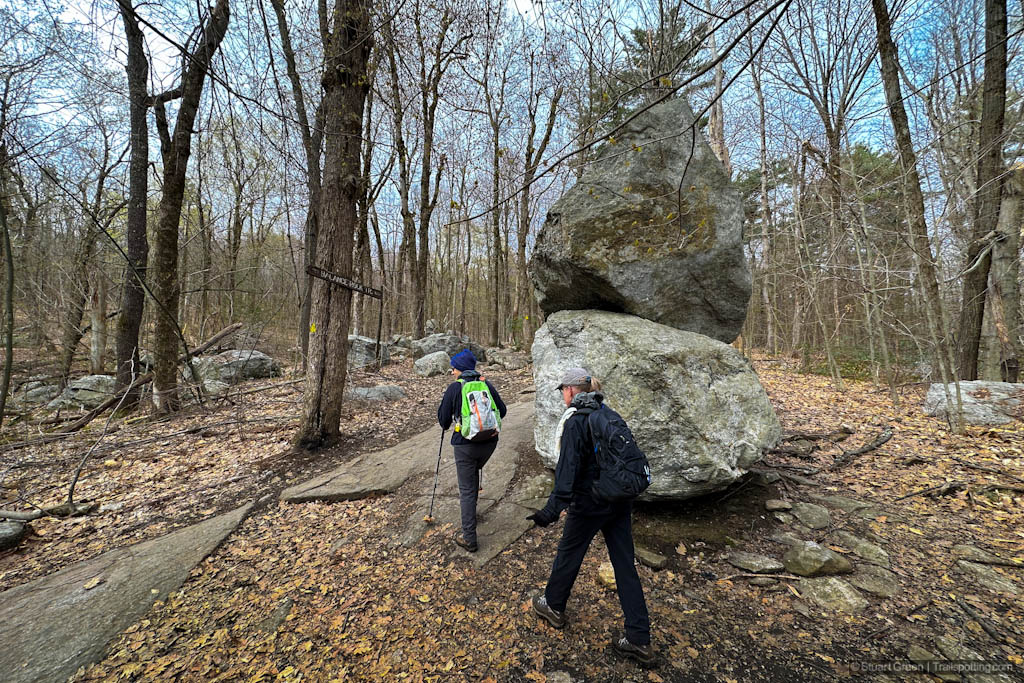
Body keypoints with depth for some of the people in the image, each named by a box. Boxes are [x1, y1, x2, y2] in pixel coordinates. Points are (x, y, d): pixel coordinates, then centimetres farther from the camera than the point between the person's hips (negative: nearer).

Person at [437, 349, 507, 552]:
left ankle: (469, 539, 10)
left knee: (467, 490, 5)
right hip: (489, 442, 4)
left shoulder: (454, 387, -7)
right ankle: (470, 504, 46)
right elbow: (502, 410, 6)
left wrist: (446, 424, 19)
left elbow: (443, 419, -4)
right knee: (474, 471, 33)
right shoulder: (487, 384, 3)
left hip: (465, 443, -4)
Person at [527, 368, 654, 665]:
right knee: (625, 565, 14)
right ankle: (639, 640, 22)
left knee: (569, 552, 17)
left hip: (589, 503, -7)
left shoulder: (575, 421, -19)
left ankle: (553, 606, 40)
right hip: (620, 501, 7)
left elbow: (568, 468, -26)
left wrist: (552, 509, -24)